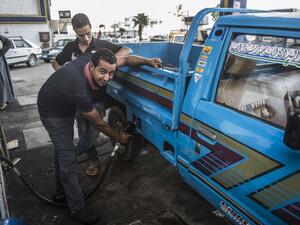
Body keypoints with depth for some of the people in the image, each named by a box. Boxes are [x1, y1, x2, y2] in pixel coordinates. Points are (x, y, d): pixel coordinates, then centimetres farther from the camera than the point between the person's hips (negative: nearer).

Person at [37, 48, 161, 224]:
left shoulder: (93, 59, -23)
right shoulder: (79, 90, -41)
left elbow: (126, 59, -9)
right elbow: (99, 124, -27)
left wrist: (148, 61, -25)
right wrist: (119, 137, -13)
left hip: (66, 106, 9)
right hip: (53, 112, -8)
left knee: (63, 148, 21)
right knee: (68, 157, -7)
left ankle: (62, 189, 43)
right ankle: (78, 208, 7)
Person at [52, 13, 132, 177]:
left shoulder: (101, 45, -5)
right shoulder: (71, 48, 4)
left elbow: (127, 50, -6)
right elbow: (56, 63, 19)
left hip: (97, 99, -3)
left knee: (93, 132, -2)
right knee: (83, 132, 11)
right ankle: (94, 161, 31)